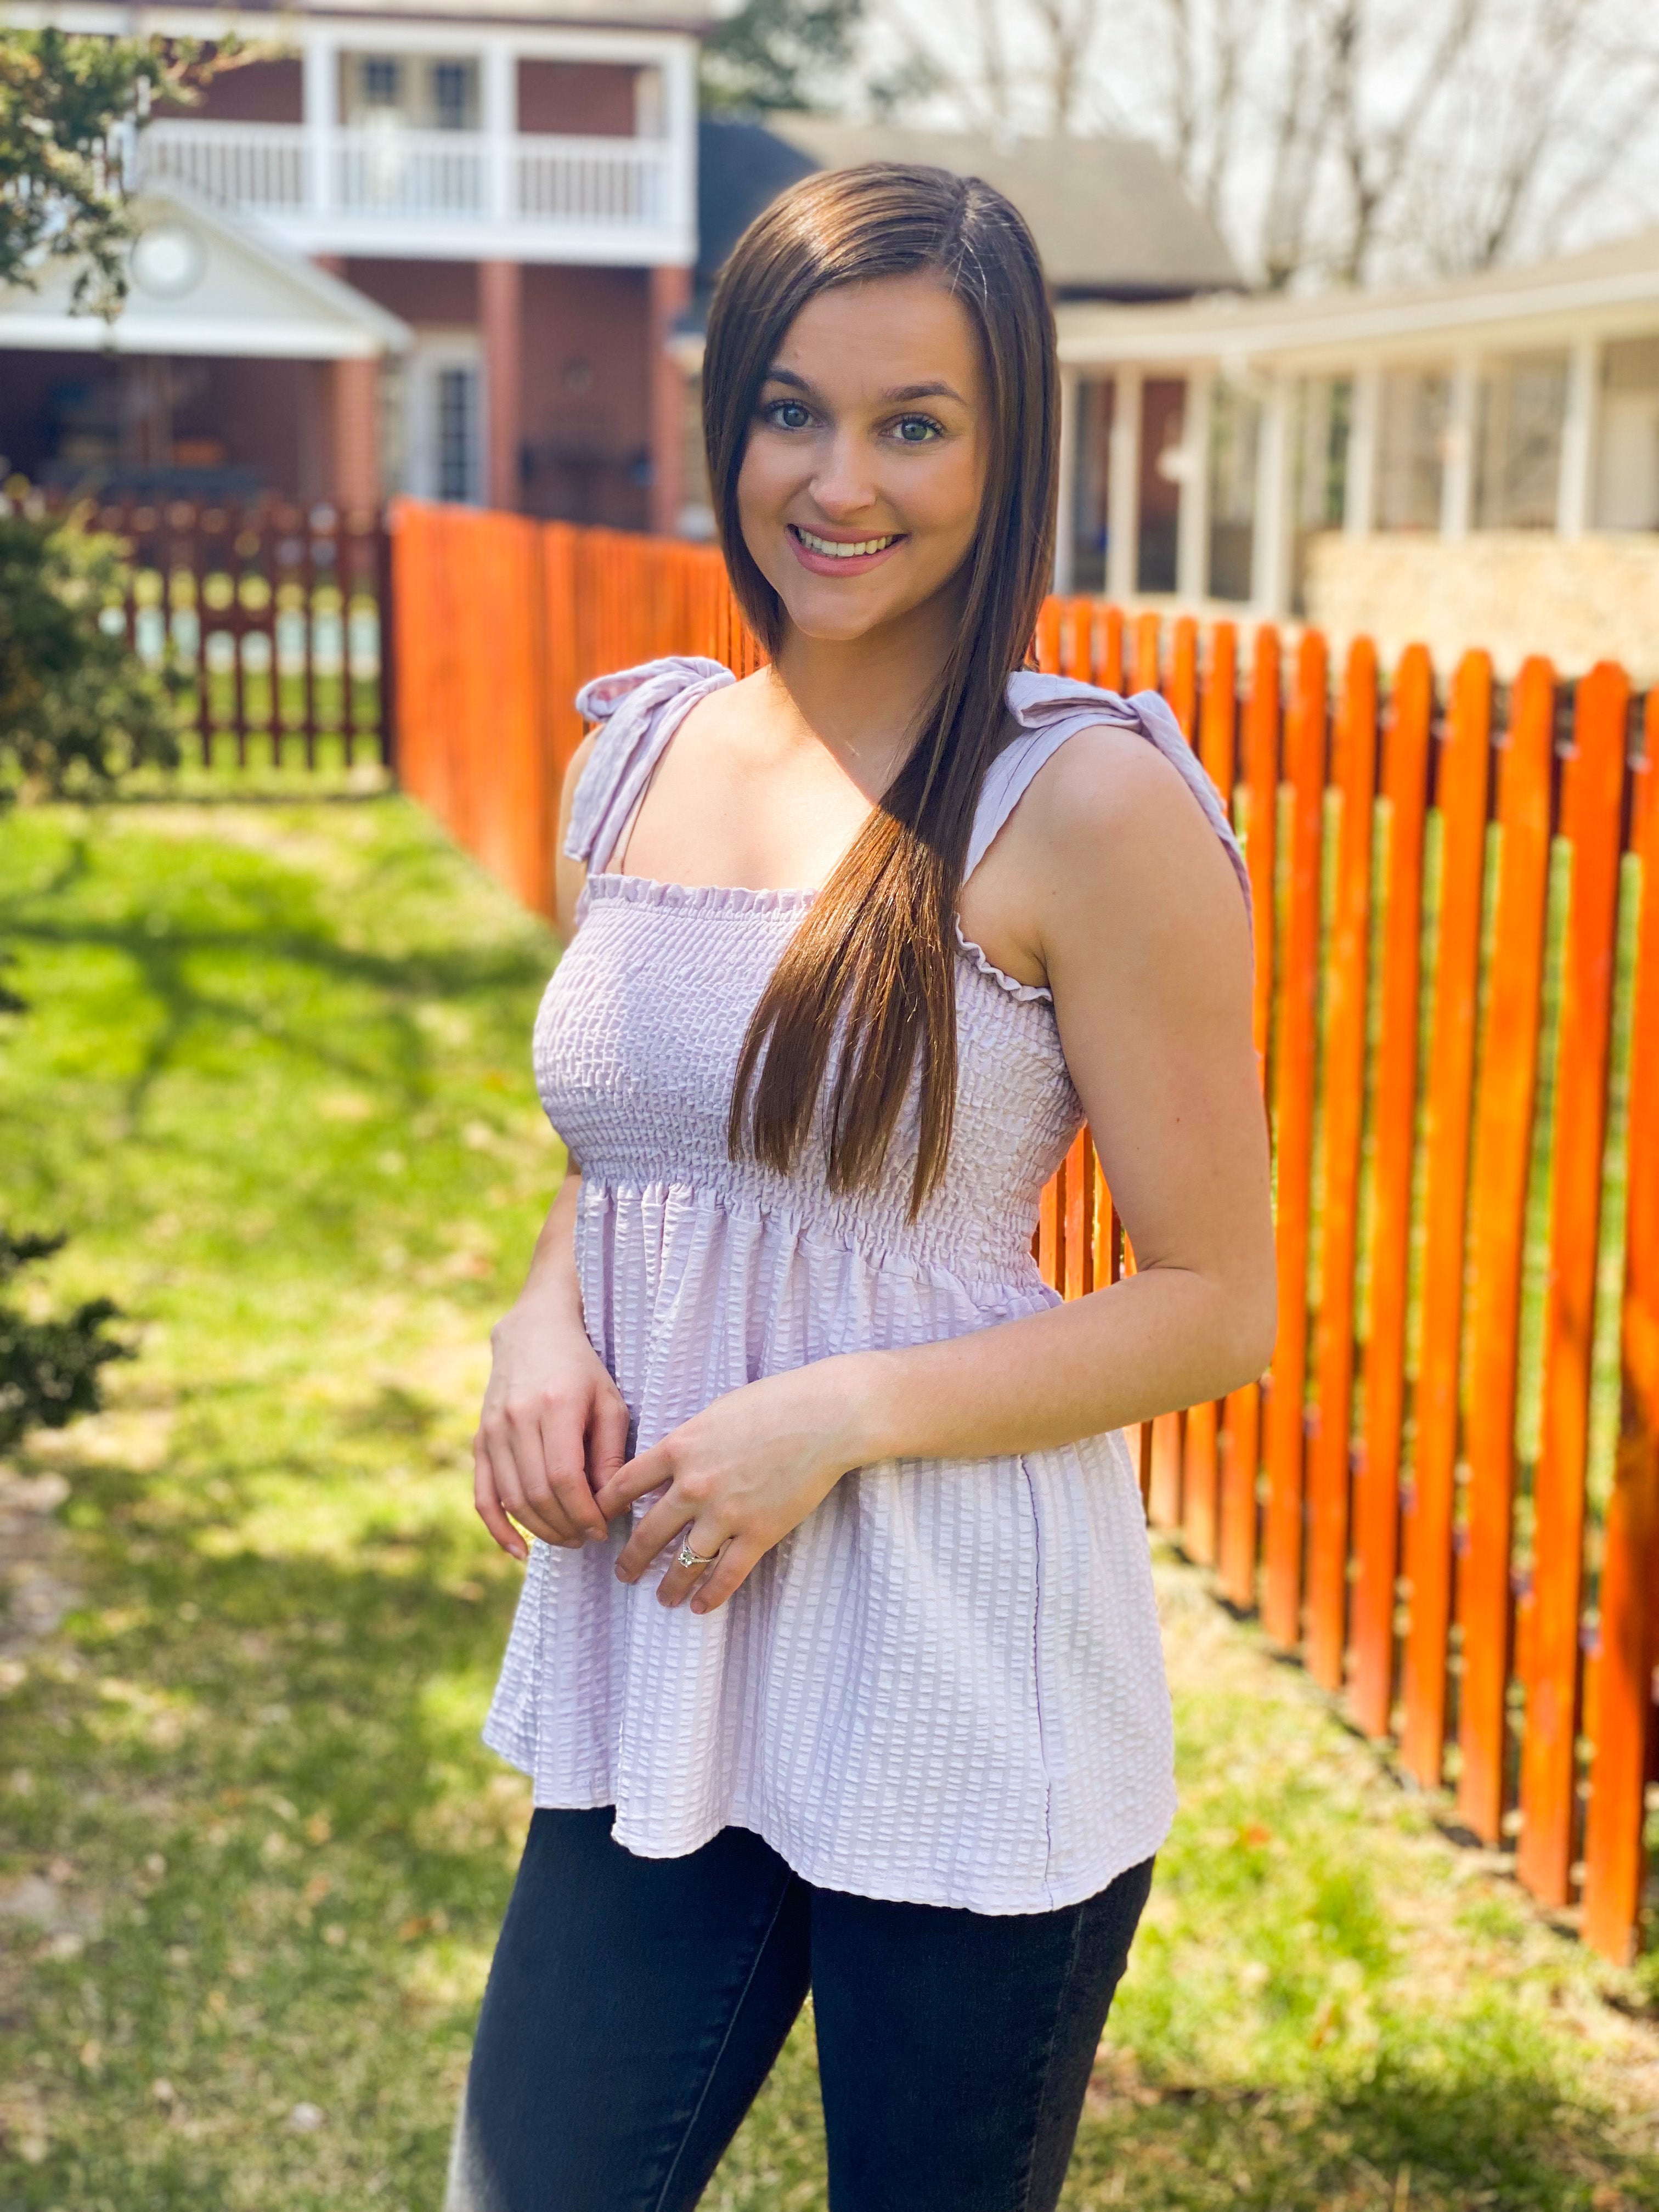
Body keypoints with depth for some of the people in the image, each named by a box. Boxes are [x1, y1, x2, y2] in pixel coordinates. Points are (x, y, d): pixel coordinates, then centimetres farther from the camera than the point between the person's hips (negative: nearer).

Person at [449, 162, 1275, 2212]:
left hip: (967, 1720, -5)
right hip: (651, 1670, 5)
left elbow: (1216, 1307, -10)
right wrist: (547, 1327, -3)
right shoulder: (629, 760, 5)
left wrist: (848, 1413, -20)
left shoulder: (1087, 806, -12)